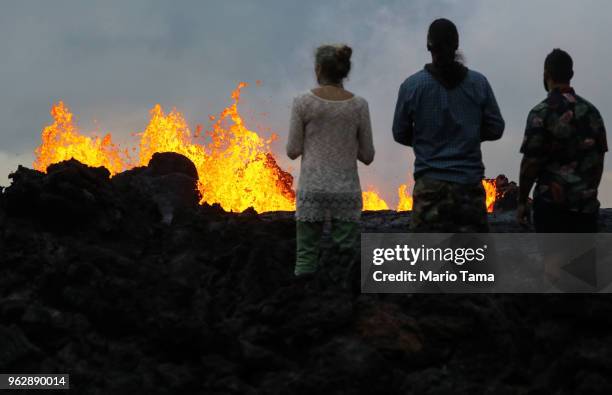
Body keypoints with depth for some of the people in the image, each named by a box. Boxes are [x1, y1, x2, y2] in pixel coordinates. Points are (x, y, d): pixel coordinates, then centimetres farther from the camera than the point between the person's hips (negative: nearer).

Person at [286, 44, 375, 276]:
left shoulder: (303, 102, -4)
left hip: (312, 189, -1)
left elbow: (293, 151, 0)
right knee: (346, 255, 4)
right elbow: (367, 156, 5)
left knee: (306, 256, 3)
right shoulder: (358, 105, 1)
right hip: (347, 190, 1)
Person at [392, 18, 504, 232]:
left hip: (430, 184, -1)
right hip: (470, 183, 1)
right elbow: (496, 128, 6)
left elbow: (400, 134, 5)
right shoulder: (478, 83, 1)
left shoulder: (412, 86, -3)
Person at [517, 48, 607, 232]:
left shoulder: (541, 112, -6)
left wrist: (522, 201, 0)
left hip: (553, 202, -5)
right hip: (586, 204, 5)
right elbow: (598, 160, 13)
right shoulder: (591, 112, 10)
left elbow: (530, 162, -8)